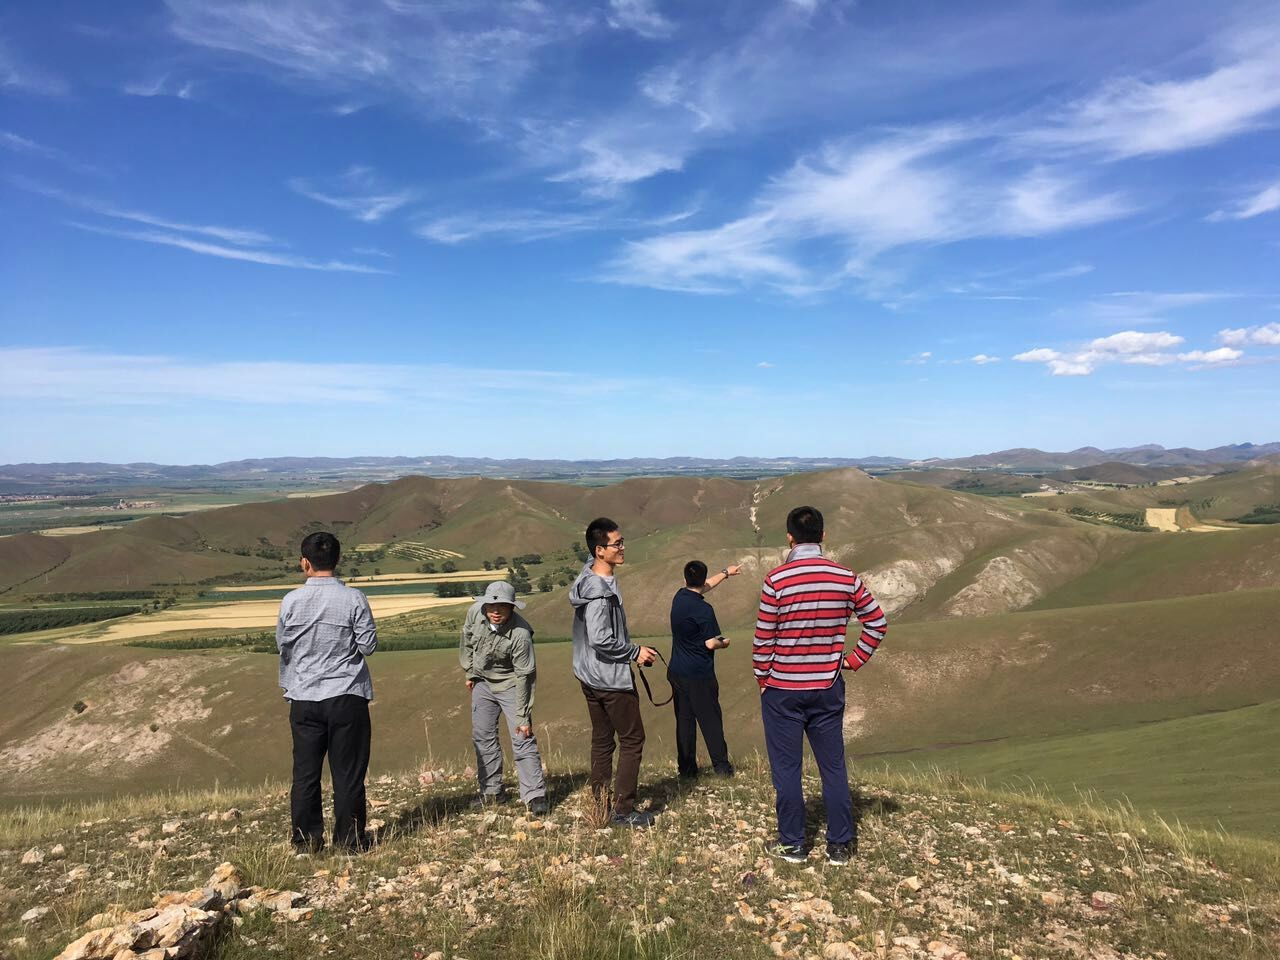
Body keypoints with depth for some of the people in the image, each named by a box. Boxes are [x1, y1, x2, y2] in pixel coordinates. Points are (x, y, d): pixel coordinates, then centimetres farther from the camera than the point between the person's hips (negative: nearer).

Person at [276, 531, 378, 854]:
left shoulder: (291, 601, -4)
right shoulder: (353, 599, -10)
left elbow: (282, 645, 7)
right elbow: (368, 645, -5)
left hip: (304, 698, 2)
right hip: (347, 697, -2)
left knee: (305, 772, 12)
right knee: (348, 772, 7)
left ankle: (306, 840, 20)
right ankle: (349, 840, 14)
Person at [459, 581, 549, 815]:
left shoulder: (520, 634, -32)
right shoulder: (475, 612, -19)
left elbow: (523, 676, -26)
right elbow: (466, 639, 3)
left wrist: (522, 717, -22)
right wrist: (469, 672, 8)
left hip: (510, 685, -5)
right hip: (482, 683, 5)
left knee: (522, 738, -10)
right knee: (482, 736, 11)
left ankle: (535, 795, -3)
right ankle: (491, 791, 25)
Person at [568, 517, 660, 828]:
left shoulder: (590, 574, 3)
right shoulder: (600, 592, -26)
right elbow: (601, 639, -28)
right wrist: (635, 652, -15)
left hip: (590, 676, 9)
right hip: (612, 678, -9)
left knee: (602, 740, 16)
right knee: (632, 740, 2)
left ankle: (600, 803, 24)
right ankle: (623, 811, 7)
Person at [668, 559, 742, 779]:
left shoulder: (679, 597, 4)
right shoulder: (704, 610, -17)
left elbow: (703, 587, 22)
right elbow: (711, 643, -17)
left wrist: (726, 572, 34)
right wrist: (724, 642, 5)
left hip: (676, 672, 6)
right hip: (699, 674, -6)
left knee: (684, 720, 10)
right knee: (710, 720, 3)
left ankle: (686, 768, 13)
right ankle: (721, 766, 8)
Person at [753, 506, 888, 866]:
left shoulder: (777, 579, -15)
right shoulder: (846, 577, -4)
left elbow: (763, 639, -11)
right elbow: (877, 623, 3)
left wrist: (762, 678, 3)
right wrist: (854, 660, 10)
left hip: (781, 689, -3)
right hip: (827, 688, 3)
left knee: (786, 768, 9)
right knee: (833, 767, 13)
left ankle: (792, 844, 20)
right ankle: (840, 845, 23)